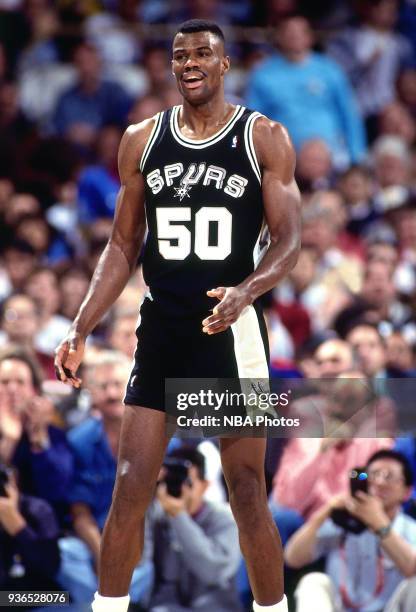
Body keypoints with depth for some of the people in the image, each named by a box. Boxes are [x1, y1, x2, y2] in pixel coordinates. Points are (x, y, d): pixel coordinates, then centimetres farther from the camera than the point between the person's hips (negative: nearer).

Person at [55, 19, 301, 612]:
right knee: (130, 489, 0)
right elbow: (123, 246, 12)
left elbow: (288, 242, -6)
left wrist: (247, 291, -26)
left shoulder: (264, 138, -3)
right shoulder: (142, 140, 7)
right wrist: (81, 329, 2)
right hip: (160, 333, 3)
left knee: (248, 495, 0)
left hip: (231, 330, -3)